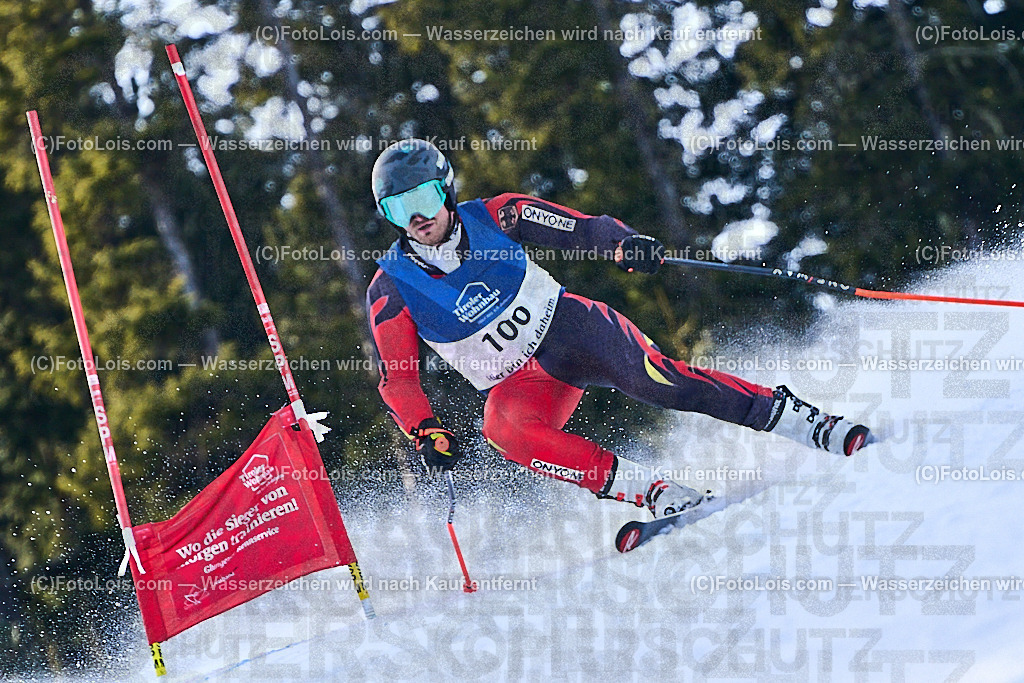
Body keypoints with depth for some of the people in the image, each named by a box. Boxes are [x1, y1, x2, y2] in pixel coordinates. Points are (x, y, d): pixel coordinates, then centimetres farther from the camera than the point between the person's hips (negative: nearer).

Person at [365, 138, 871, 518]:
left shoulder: (492, 218, -7)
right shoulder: (392, 288, -8)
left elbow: (579, 228, -4)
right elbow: (396, 379, -4)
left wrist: (622, 244, -25)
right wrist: (427, 434, -20)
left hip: (566, 325, 0)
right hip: (518, 382, 0)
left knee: (652, 379, -28)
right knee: (503, 428, -35)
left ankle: (807, 423, -24)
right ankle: (655, 493, -37)